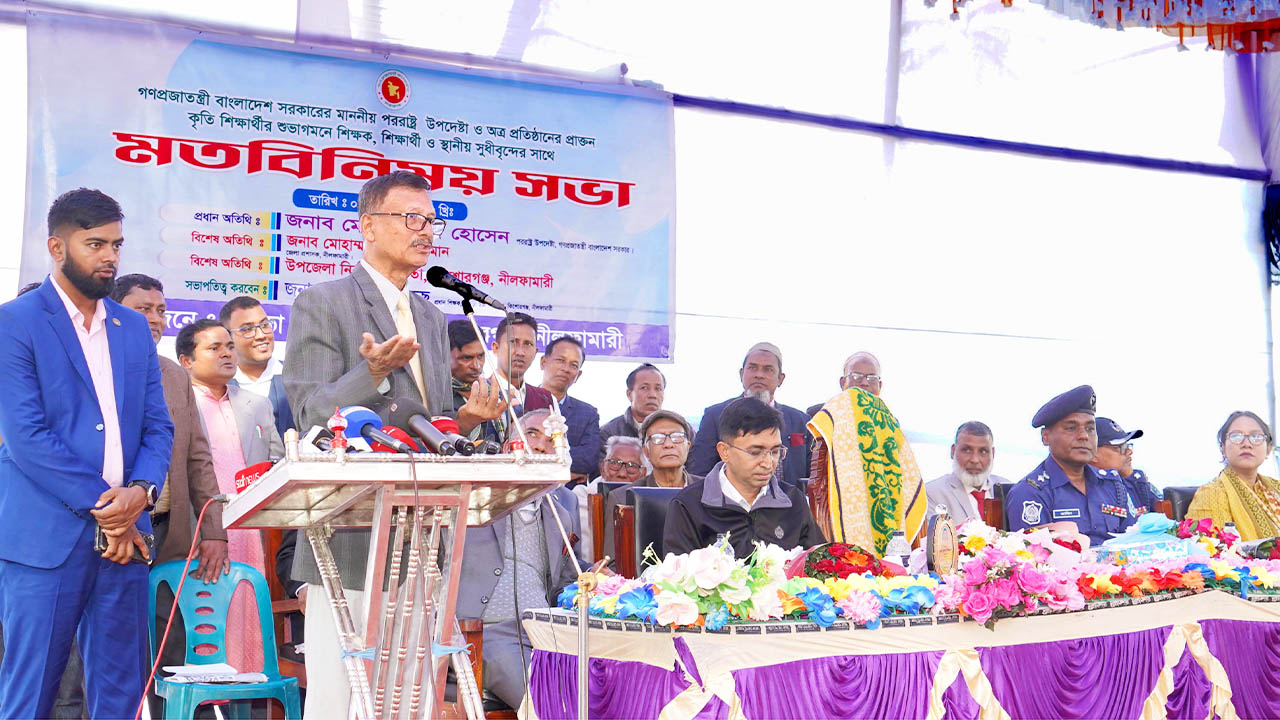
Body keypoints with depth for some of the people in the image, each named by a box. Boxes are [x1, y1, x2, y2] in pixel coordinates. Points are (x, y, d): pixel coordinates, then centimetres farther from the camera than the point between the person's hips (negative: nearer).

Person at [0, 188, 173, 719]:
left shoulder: (134, 328, 16)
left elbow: (158, 427, 13)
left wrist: (140, 491, -7)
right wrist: (101, 506, -12)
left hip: (125, 534, 5)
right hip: (46, 536, -5)